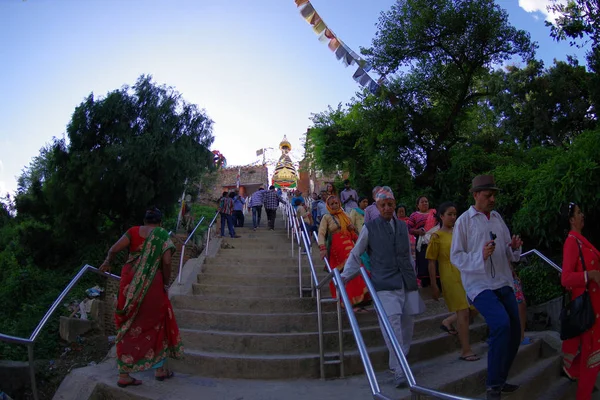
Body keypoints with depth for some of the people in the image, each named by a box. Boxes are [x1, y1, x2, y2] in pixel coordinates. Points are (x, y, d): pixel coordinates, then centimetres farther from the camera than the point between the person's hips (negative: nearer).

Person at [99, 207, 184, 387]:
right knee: (157, 324, 15)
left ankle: (124, 374, 17)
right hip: (152, 285, -3)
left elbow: (114, 249, -7)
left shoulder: (133, 231, 5)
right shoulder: (162, 235, -2)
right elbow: (166, 262, -12)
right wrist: (166, 283, 1)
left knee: (130, 327, 12)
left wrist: (107, 262, 14)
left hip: (130, 285, 3)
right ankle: (159, 369, 25)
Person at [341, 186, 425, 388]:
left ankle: (401, 364, 26)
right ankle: (399, 371, -10)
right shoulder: (369, 228, 1)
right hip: (385, 285, -4)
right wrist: (345, 276, -2)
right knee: (392, 324, -17)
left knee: (407, 325, 8)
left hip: (407, 283, 5)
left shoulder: (403, 226, 13)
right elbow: (355, 255, 4)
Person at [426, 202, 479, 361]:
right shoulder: (436, 236, -6)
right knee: (463, 311, -5)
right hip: (450, 277, -6)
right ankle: (465, 351, 7)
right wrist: (434, 285, -8)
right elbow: (431, 262, -6)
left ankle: (447, 322, 33)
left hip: (465, 275, 6)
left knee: (473, 309, 8)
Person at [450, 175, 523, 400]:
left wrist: (514, 248, -7)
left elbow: (508, 254, 15)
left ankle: (499, 381, 32)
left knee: (514, 332, 10)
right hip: (479, 285, -7)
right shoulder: (464, 220, -5)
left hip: (503, 283, 7)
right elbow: (456, 256, -8)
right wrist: (480, 256, -23)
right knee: (501, 323, -25)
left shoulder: (497, 217, 11)